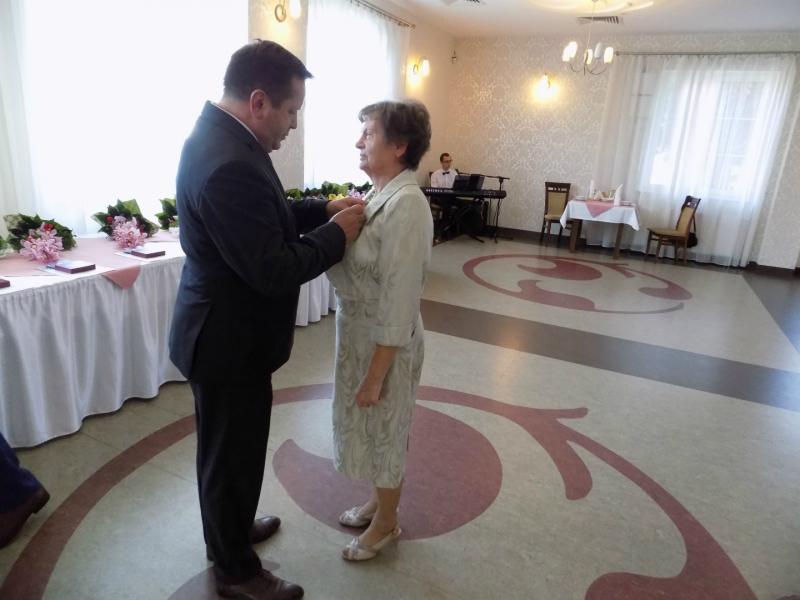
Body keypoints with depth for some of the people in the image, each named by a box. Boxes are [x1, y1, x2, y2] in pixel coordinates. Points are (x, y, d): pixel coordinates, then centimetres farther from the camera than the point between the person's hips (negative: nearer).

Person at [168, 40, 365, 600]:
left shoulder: (221, 134, 3)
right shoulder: (228, 163, -30)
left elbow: (266, 218, 13)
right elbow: (274, 270, -28)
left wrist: (323, 209, 1)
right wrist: (337, 233, -16)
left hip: (228, 329, 10)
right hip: (230, 338, -10)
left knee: (232, 447, 26)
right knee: (232, 453, 10)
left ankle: (230, 529, 50)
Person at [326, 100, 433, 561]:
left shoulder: (406, 205, -25)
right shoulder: (382, 195, 4)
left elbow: (399, 303, -25)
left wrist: (375, 376, -20)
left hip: (386, 343, -9)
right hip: (361, 333, 9)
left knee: (385, 433, 12)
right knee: (369, 429, 25)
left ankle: (387, 523, 38)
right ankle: (379, 501, 49)